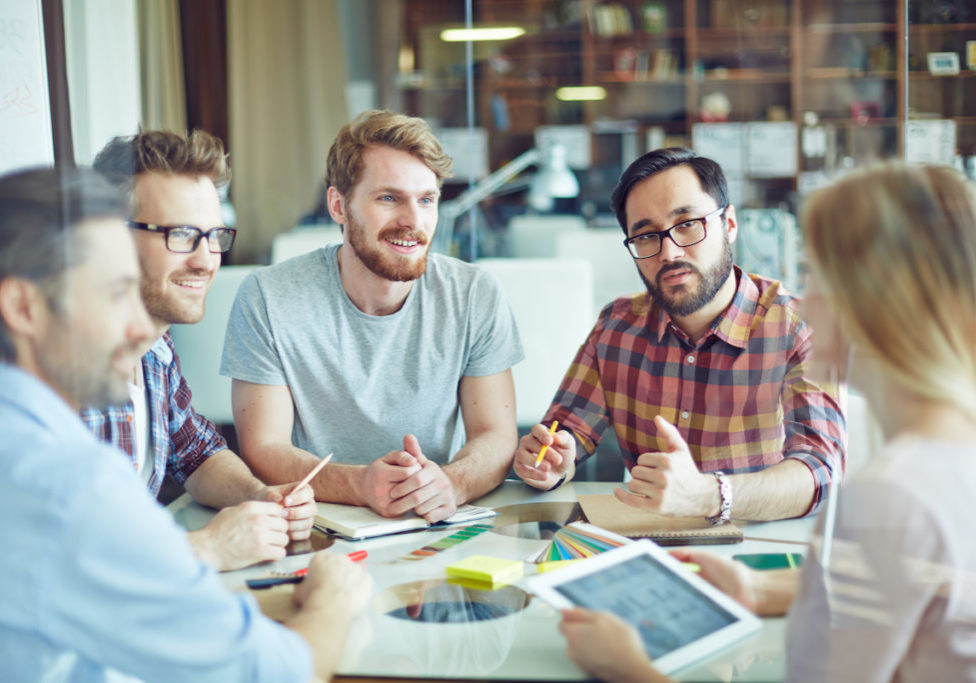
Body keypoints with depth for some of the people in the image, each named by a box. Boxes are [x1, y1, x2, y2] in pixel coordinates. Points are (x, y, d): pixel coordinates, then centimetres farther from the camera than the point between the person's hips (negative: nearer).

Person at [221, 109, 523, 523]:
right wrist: (361, 485, -29)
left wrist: (450, 483, -27)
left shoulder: (476, 297, -2)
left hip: (440, 539, 2)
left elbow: (496, 437, -4)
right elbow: (262, 450, -10)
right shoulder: (267, 299, -8)